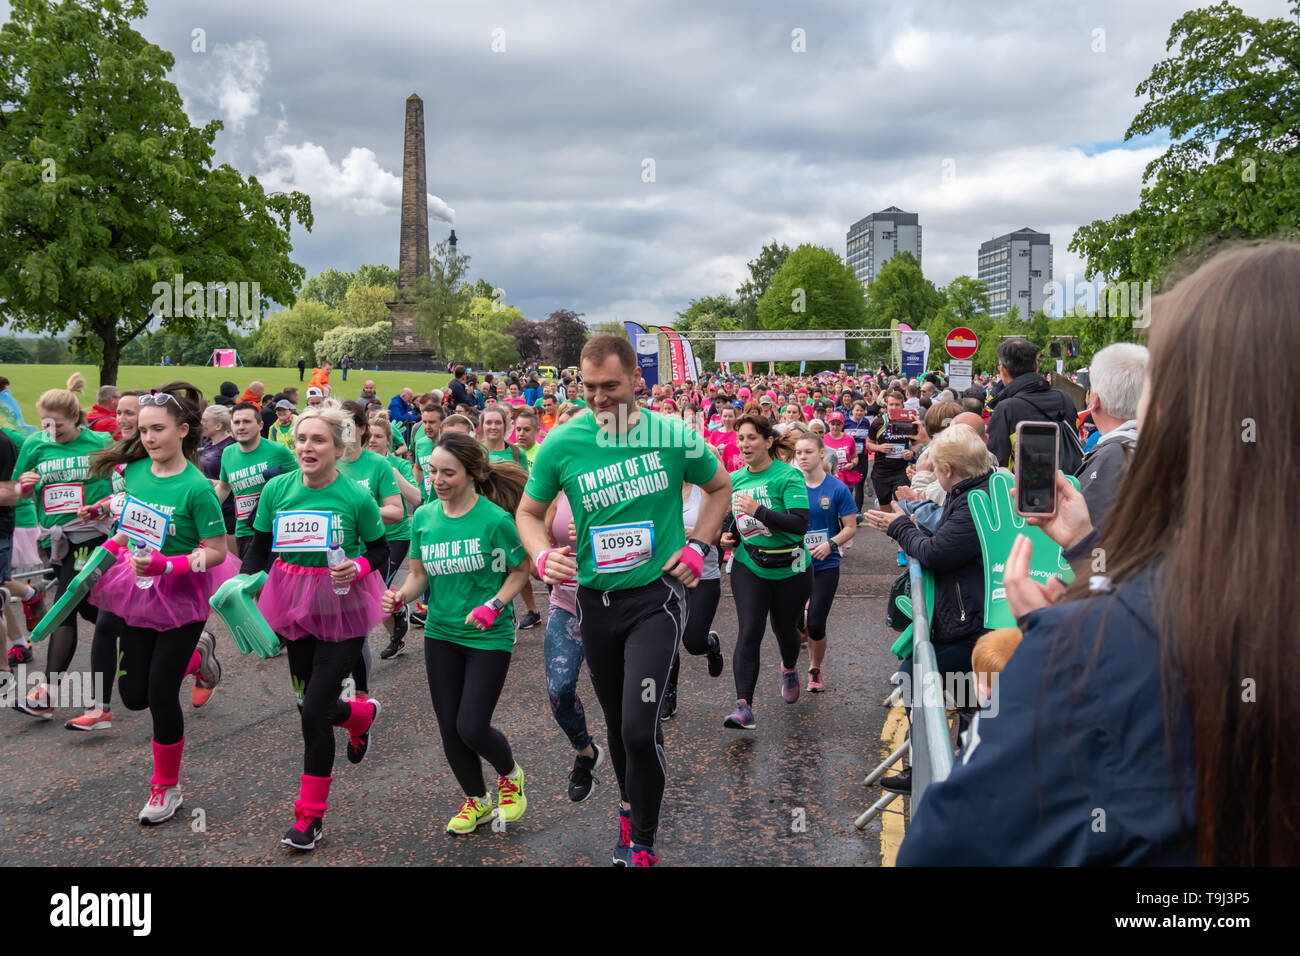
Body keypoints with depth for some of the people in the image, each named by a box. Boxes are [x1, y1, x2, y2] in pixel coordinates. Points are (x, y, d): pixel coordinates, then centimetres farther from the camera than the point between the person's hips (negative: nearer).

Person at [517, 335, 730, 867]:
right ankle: (630, 808, 45)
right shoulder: (562, 443, -6)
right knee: (617, 721, 18)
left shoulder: (673, 436, -8)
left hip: (656, 593, -3)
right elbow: (528, 511, 7)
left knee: (640, 727, -15)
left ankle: (642, 843, 7)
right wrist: (542, 555, -13)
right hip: (596, 598, 3)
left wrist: (698, 546, -2)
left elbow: (719, 488, 10)